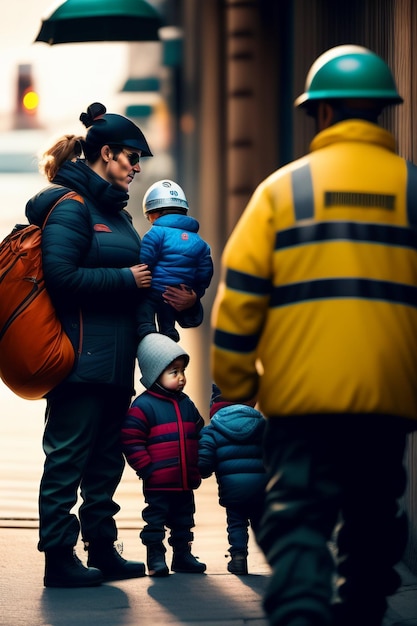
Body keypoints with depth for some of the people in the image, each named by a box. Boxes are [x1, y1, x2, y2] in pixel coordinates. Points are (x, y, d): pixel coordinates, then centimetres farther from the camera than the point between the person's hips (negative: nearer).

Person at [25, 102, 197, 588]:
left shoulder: (114, 210, 20)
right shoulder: (70, 206, -10)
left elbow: (133, 266, 25)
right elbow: (61, 275, -20)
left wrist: (182, 298, 8)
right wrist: (126, 280, -15)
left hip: (114, 361, 10)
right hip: (82, 359, -10)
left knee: (105, 457, 13)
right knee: (68, 456, -6)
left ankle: (102, 551, 20)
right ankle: (58, 559, -2)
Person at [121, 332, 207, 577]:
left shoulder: (187, 404, 10)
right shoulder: (143, 406, -12)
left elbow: (200, 436, 19)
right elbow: (132, 442, -14)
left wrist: (199, 466, 11)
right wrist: (147, 469, -17)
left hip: (186, 483, 7)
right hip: (158, 484, -7)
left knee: (183, 520, 15)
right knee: (155, 520, 1)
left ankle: (183, 555, 26)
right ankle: (155, 558, 8)